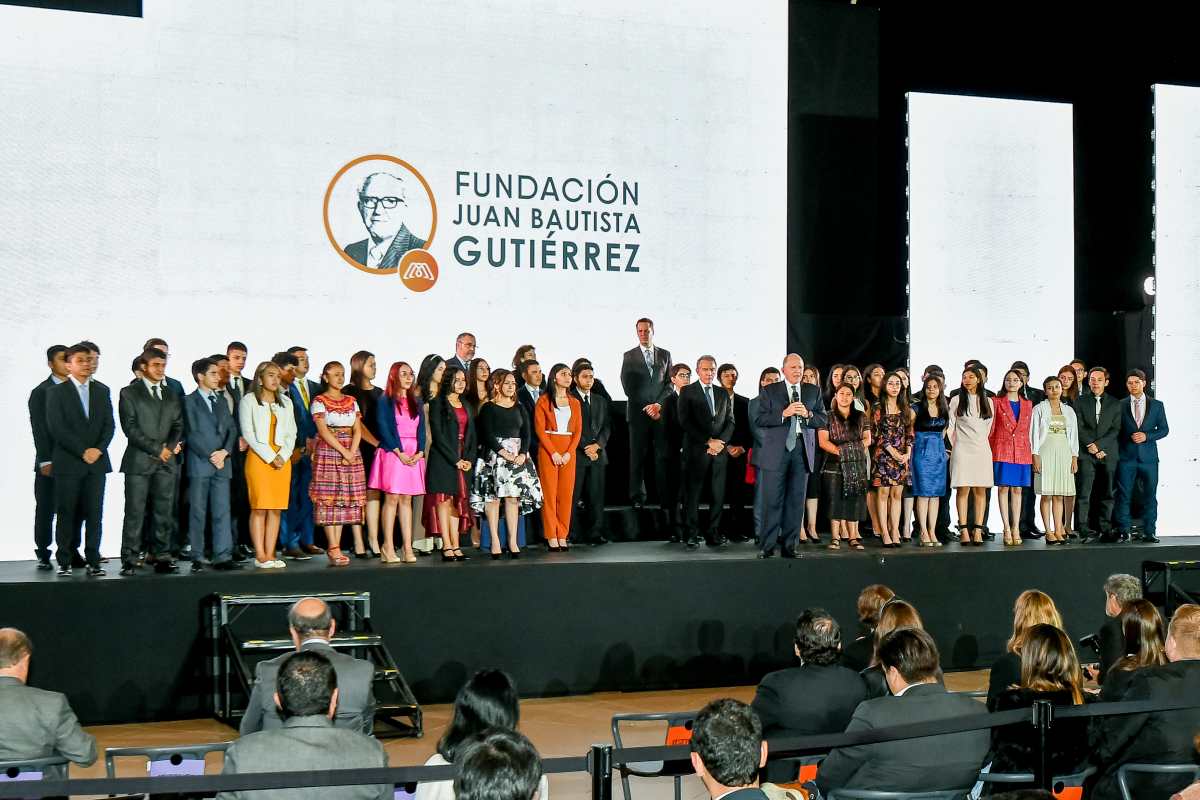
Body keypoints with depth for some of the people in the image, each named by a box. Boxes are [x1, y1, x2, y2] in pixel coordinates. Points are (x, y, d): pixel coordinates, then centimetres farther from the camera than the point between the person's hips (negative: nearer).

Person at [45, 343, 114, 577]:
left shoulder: (102, 391, 14)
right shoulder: (56, 392, 2)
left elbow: (109, 425, 9)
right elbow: (56, 428, -7)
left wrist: (98, 449, -8)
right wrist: (82, 451, -12)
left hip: (97, 461, 3)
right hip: (67, 462, -3)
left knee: (94, 513, 0)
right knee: (66, 513, 0)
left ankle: (93, 561, 3)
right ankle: (64, 561, 5)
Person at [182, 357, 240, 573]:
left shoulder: (222, 402, 19)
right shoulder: (189, 401, 1)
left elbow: (232, 429, 12)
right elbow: (192, 434, -7)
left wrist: (225, 452, -6)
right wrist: (210, 456, -11)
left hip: (222, 463, 5)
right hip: (199, 464, -5)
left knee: (222, 511, -1)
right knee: (198, 512, -1)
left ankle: (223, 556, -3)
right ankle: (196, 557, 2)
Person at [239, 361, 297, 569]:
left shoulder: (285, 402, 17)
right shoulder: (249, 400, 2)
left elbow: (291, 433, 13)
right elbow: (248, 433, -5)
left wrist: (283, 455, -4)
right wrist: (270, 456, -10)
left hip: (282, 459, 4)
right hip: (258, 457, -4)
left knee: (276, 509, 0)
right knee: (259, 507, -8)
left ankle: (270, 554, 1)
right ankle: (260, 556, -8)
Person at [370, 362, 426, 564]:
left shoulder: (416, 402, 16)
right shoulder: (385, 401, 0)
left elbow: (421, 429, 11)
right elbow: (384, 429, -8)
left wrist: (420, 452, -4)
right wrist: (399, 453, -14)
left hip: (414, 456, 5)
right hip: (392, 453, -5)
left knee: (406, 500, 4)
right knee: (392, 498, -5)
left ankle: (407, 547, 2)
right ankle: (388, 547, -4)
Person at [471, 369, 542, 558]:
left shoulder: (519, 408, 14)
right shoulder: (488, 408, 0)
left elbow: (527, 433, 7)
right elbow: (487, 435, -9)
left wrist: (523, 454, -9)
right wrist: (505, 453, -17)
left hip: (518, 456, 4)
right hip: (493, 455, -4)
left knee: (514, 497, -1)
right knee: (493, 496, -7)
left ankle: (513, 541, 0)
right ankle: (494, 541, -6)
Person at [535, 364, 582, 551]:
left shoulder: (574, 403, 13)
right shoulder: (544, 401, 2)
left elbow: (578, 431, 8)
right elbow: (539, 429, -4)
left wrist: (569, 453, -6)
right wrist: (553, 453, -13)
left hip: (568, 452, 4)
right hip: (548, 450, -4)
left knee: (566, 493, 0)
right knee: (549, 492, -5)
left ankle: (563, 536, 4)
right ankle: (551, 537, -3)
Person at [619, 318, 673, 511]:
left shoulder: (665, 355, 12)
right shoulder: (629, 356, 6)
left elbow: (669, 383, 8)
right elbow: (628, 387, 0)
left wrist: (658, 404, -7)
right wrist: (647, 407, -6)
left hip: (661, 412, 1)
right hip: (638, 412, -1)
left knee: (662, 456, -2)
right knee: (637, 456, -1)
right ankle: (637, 497, 2)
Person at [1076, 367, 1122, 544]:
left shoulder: (1115, 403, 12)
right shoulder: (1080, 401, 9)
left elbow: (1116, 429, 3)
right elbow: (1079, 428, 1)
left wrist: (1098, 444, -9)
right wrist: (1092, 448, -9)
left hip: (1108, 454, 2)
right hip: (1086, 454, -1)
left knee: (1107, 494, 2)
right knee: (1083, 494, -8)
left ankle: (1105, 529, 7)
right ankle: (1086, 531, -9)